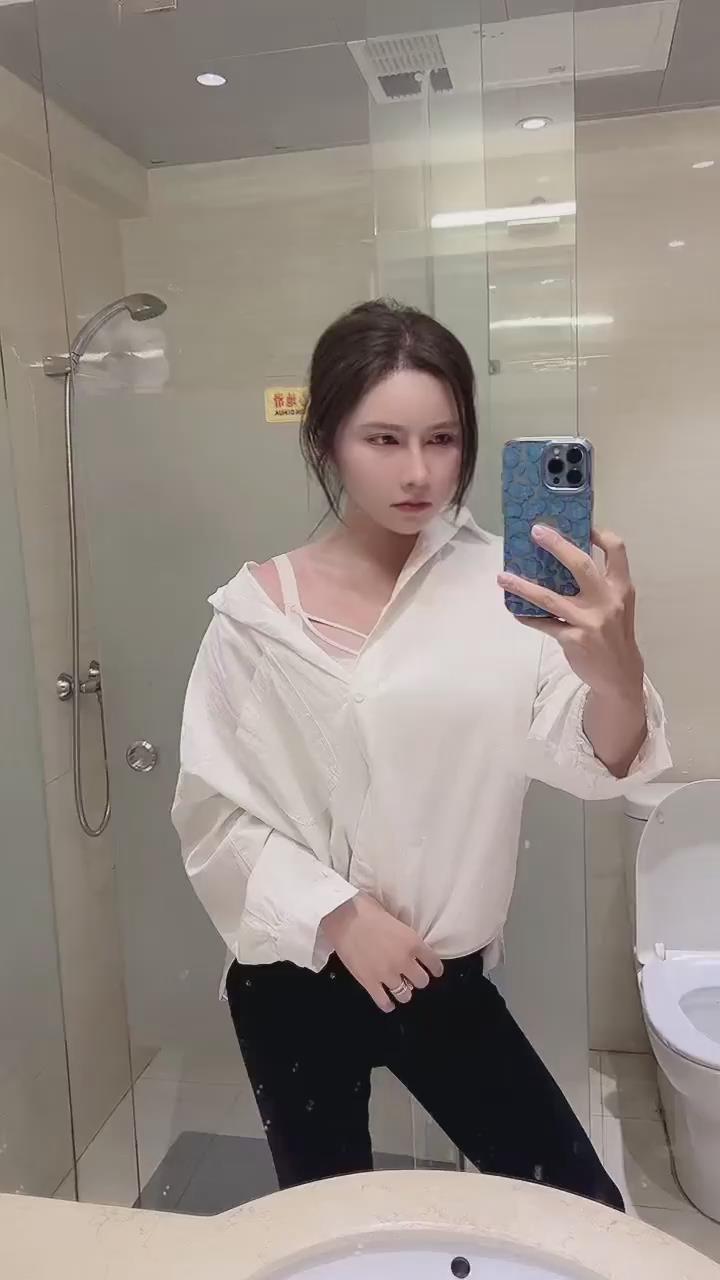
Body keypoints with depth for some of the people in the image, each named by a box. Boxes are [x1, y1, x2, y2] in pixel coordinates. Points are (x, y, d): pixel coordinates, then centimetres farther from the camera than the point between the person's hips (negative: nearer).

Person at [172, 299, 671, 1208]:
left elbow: (593, 765, -20)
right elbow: (214, 814, -7)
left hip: (447, 976, 1)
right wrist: (337, 917, -17)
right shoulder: (257, 614, -10)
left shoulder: (500, 585, -10)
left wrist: (615, 668, -40)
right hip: (295, 981, 0)